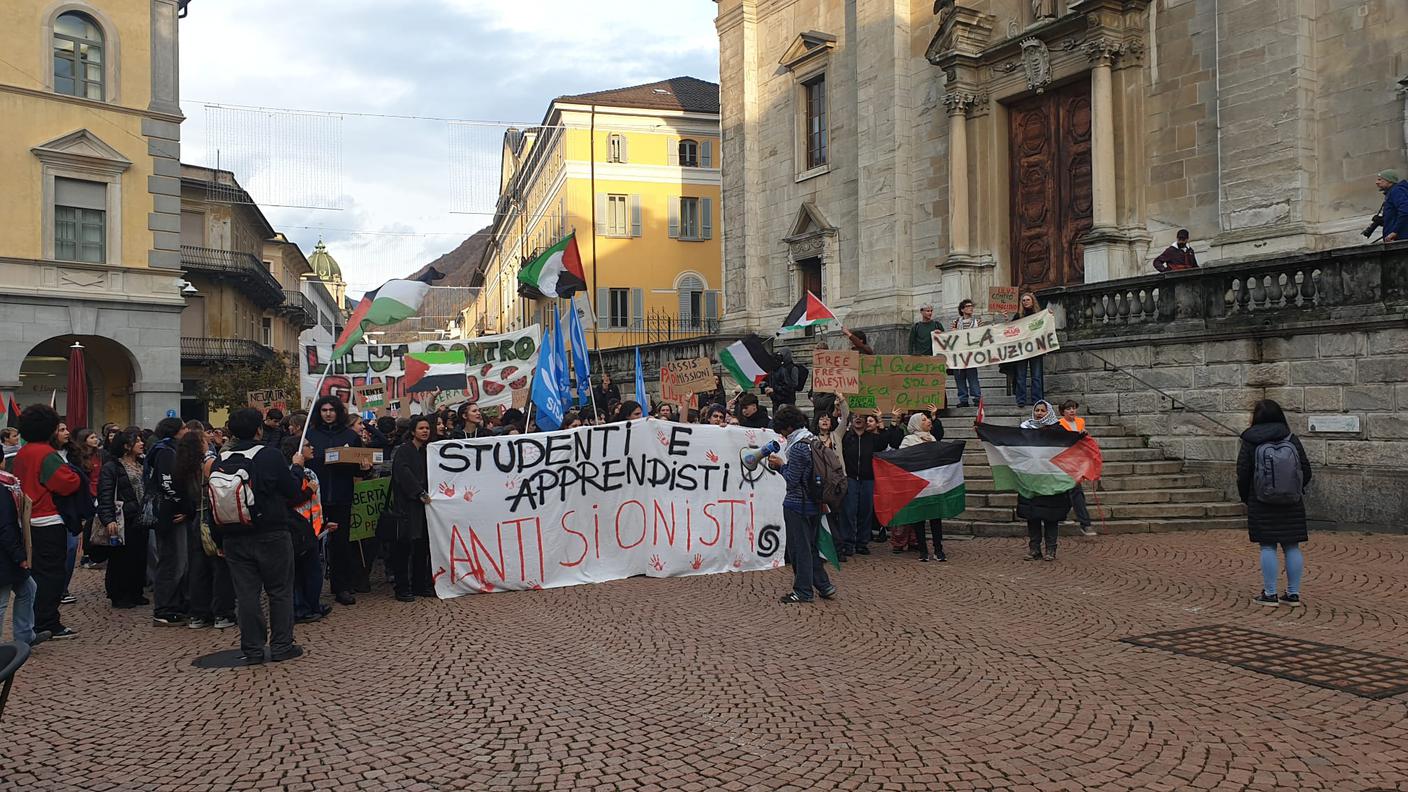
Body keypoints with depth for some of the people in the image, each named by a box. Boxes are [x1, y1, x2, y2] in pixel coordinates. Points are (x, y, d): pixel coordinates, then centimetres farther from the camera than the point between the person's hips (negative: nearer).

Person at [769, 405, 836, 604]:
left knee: (799, 547, 1)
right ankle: (824, 586, 21)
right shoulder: (812, 441, 8)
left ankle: (803, 591, 9)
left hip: (797, 505, -9)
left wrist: (781, 465, 0)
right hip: (814, 504, 9)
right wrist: (781, 465, 9)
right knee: (811, 545, 17)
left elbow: (792, 480, -17)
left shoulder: (797, 448, -20)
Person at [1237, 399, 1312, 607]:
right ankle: (1293, 593, 14)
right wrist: (1296, 492, 18)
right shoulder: (1292, 440, 1)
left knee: (1267, 547, 2)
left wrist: (1245, 498, 8)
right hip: (1292, 505, 3)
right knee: (1292, 547, 9)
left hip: (1262, 504, -3)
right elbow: (1306, 471, 3)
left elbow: (1242, 474, -8)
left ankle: (1270, 594, 3)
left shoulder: (1250, 444, -8)